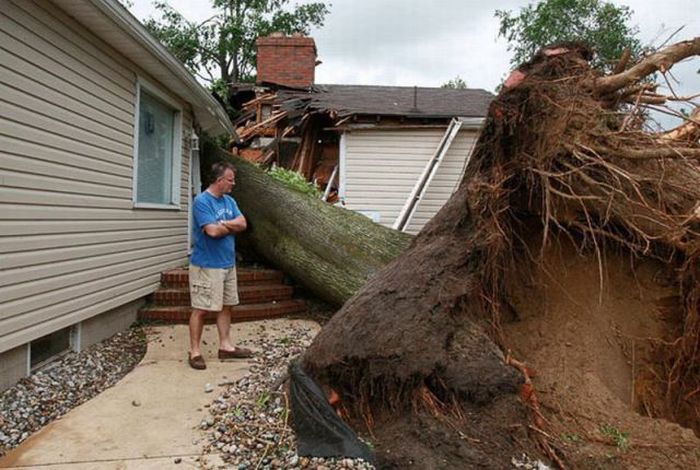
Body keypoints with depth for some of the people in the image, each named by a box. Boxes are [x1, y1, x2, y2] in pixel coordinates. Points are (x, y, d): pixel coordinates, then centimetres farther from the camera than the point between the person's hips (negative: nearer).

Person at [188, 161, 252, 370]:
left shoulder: (229, 201, 10)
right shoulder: (202, 201, -15)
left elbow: (242, 223, 1)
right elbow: (212, 231, -24)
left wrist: (223, 224, -14)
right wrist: (231, 227, -5)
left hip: (228, 263, 8)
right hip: (207, 265, -8)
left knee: (226, 306, 14)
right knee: (201, 309, 0)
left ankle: (225, 346, 24)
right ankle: (194, 351, 12)